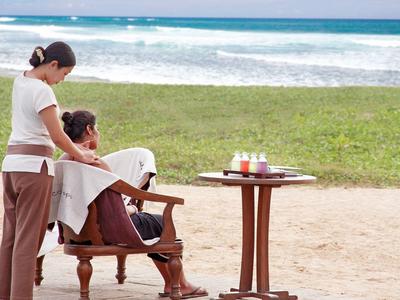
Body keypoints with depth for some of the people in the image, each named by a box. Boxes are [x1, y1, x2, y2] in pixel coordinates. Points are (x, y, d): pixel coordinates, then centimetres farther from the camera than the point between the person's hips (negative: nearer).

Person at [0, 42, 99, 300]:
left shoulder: (21, 80, 11)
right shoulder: (42, 90, -15)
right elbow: (57, 136, -14)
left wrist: (75, 147, 14)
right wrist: (81, 156, 2)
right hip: (35, 165, -8)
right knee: (29, 238, -5)